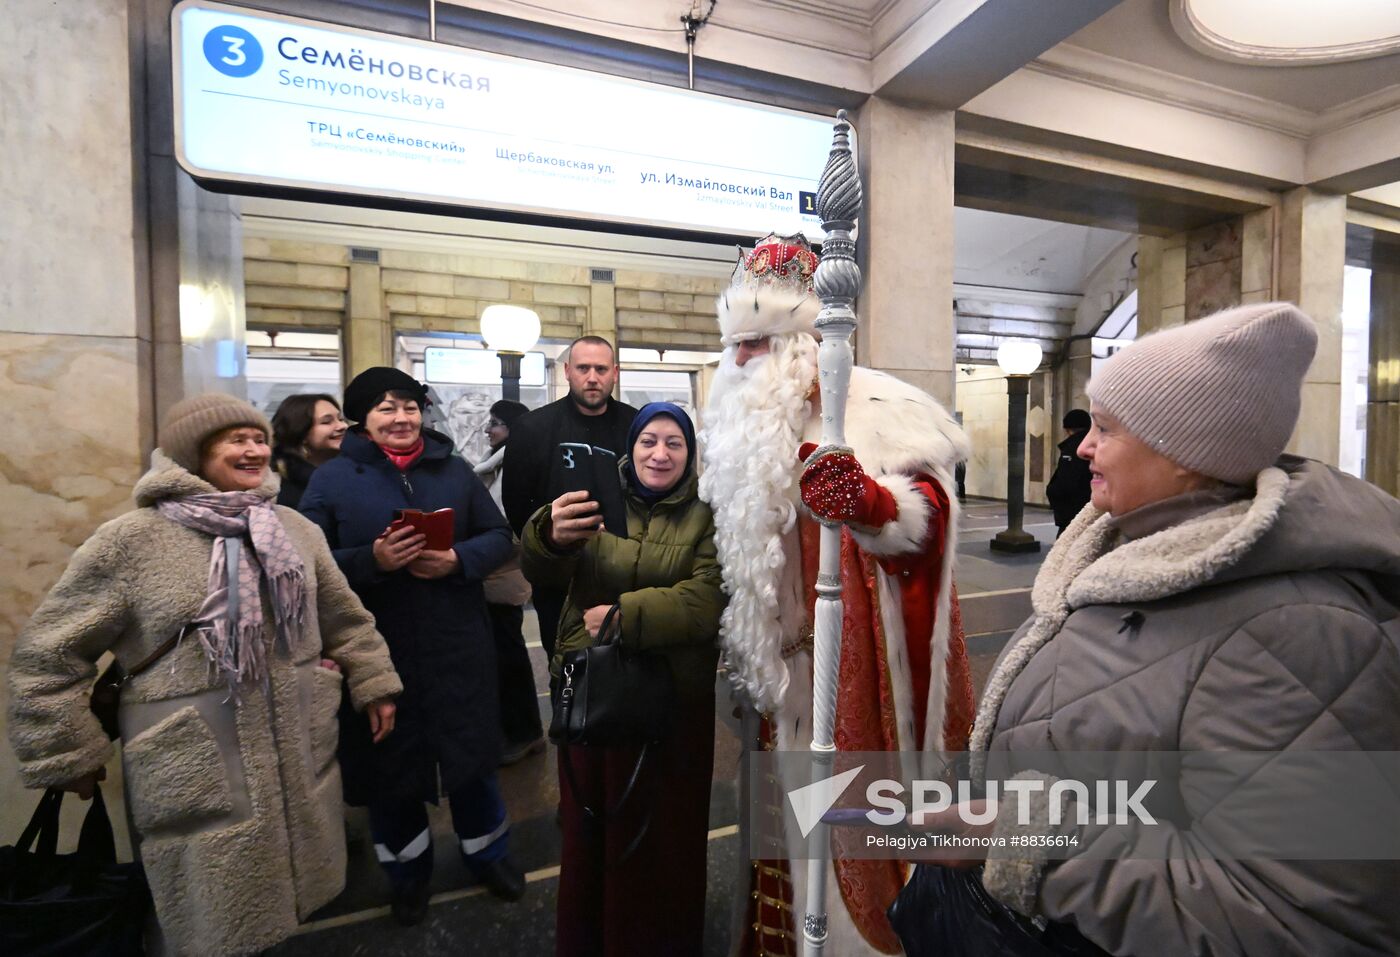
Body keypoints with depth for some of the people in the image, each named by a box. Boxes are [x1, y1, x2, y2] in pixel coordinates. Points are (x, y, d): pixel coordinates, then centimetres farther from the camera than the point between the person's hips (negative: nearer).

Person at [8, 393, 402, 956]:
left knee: (290, 909, 22)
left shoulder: (294, 529, 3)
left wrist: (374, 684, 11)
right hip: (199, 786, -4)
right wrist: (67, 756, 0)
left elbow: (345, 620, 10)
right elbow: (47, 657, -3)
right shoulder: (129, 542, -10)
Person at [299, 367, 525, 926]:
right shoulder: (333, 479, -2)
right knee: (391, 763, 15)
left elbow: (499, 537, 4)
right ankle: (408, 873, 42)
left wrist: (458, 560, -15)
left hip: (458, 645, 1)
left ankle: (487, 854, 40)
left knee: (471, 753, 13)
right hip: (378, 652, -1)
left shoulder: (454, 469, 4)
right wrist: (373, 560, -23)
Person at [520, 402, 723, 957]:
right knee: (589, 821, 15)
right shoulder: (599, 500, 3)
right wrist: (552, 535, -31)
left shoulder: (707, 515, -2)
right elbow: (544, 572, -9)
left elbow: (708, 601, -16)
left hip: (673, 699, -1)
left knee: (663, 829, 13)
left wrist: (623, 616, -19)